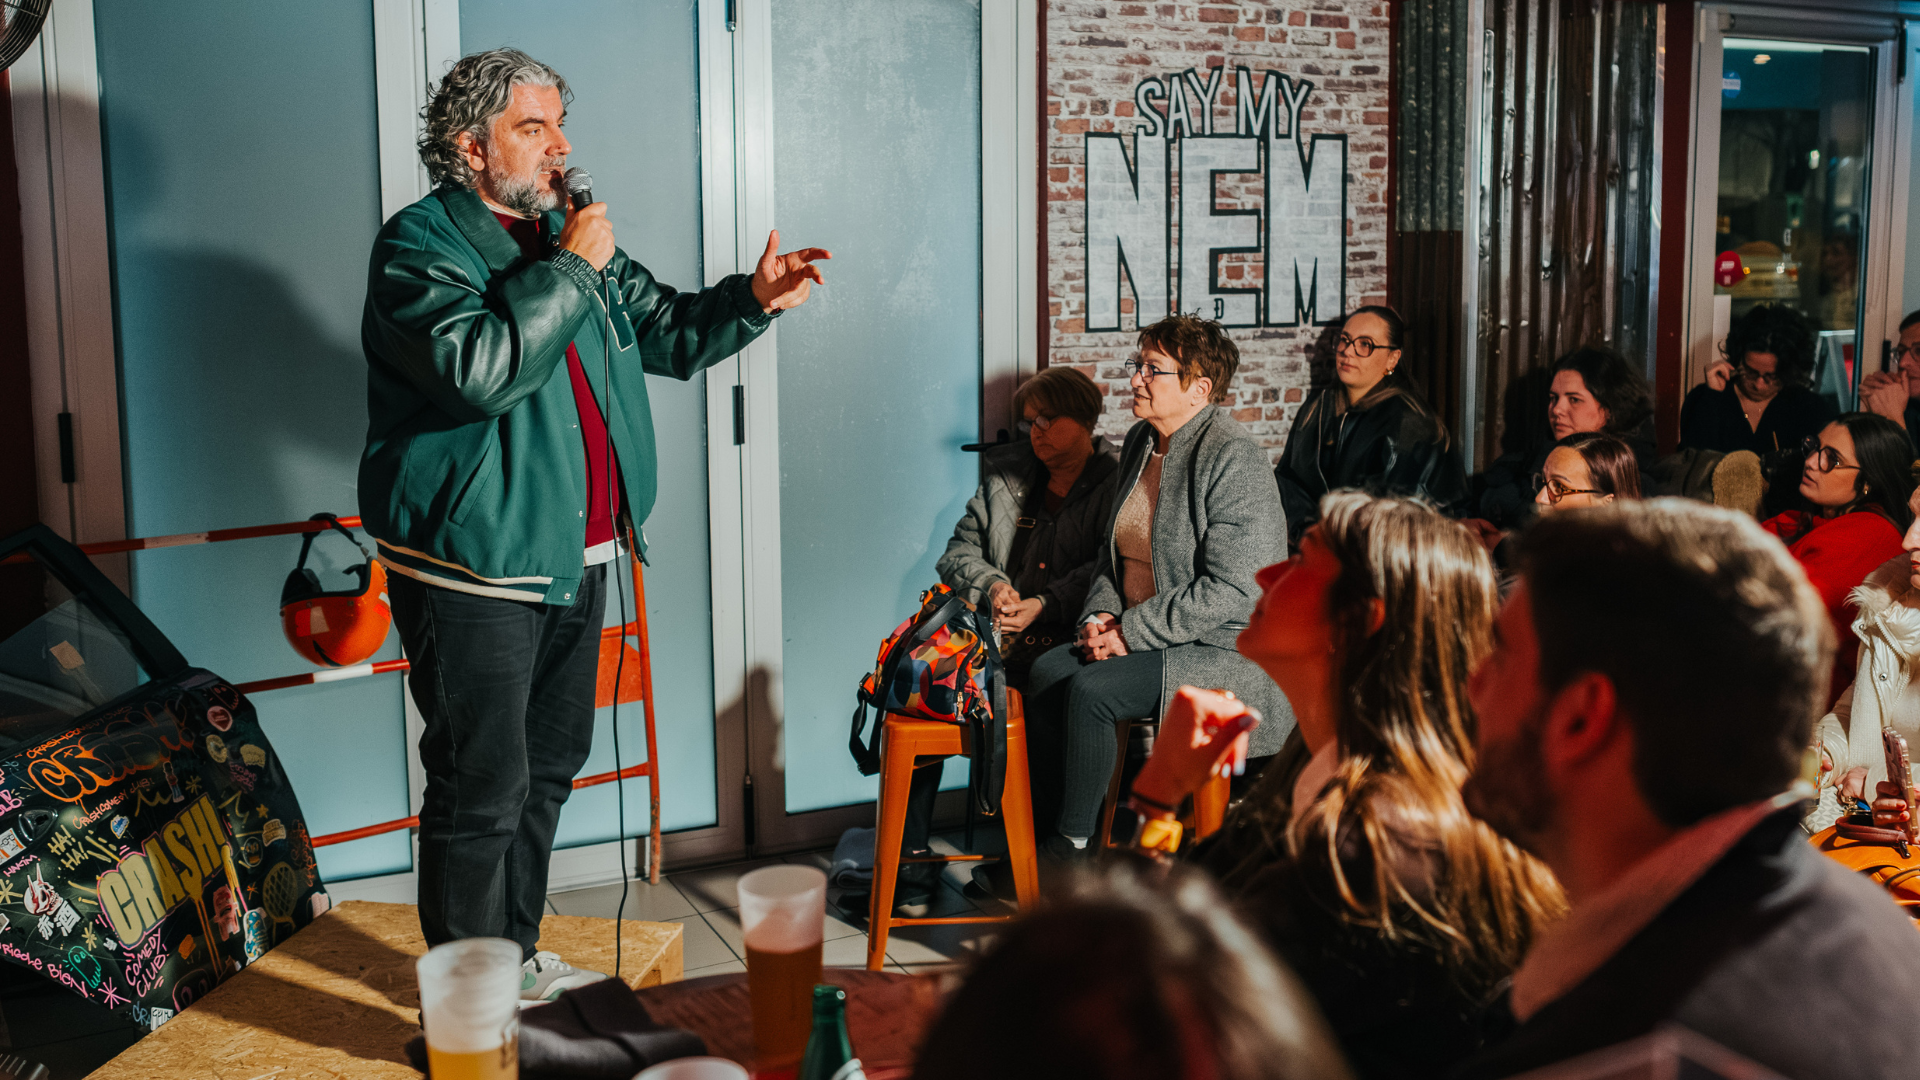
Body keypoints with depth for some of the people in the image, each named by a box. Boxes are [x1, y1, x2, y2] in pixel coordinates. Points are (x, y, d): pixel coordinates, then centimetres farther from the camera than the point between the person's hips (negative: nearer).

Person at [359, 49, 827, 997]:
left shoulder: (565, 236, 14)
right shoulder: (419, 243, -11)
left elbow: (666, 332, 19)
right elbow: (479, 368, -28)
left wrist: (753, 299, 3)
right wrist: (570, 271, -21)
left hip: (572, 558, 9)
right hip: (474, 571, -8)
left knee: (547, 769, 18)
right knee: (481, 791, -4)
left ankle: (516, 956, 34)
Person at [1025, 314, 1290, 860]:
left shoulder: (1233, 458, -17)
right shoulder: (1140, 443, 10)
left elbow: (1230, 589, -23)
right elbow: (1114, 551, 19)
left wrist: (1133, 632, -19)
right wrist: (1100, 617, -1)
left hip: (1225, 647, -8)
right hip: (1137, 634, 8)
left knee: (1090, 688, -25)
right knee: (1046, 670, -12)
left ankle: (1072, 850, -10)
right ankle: (1037, 830, -4)